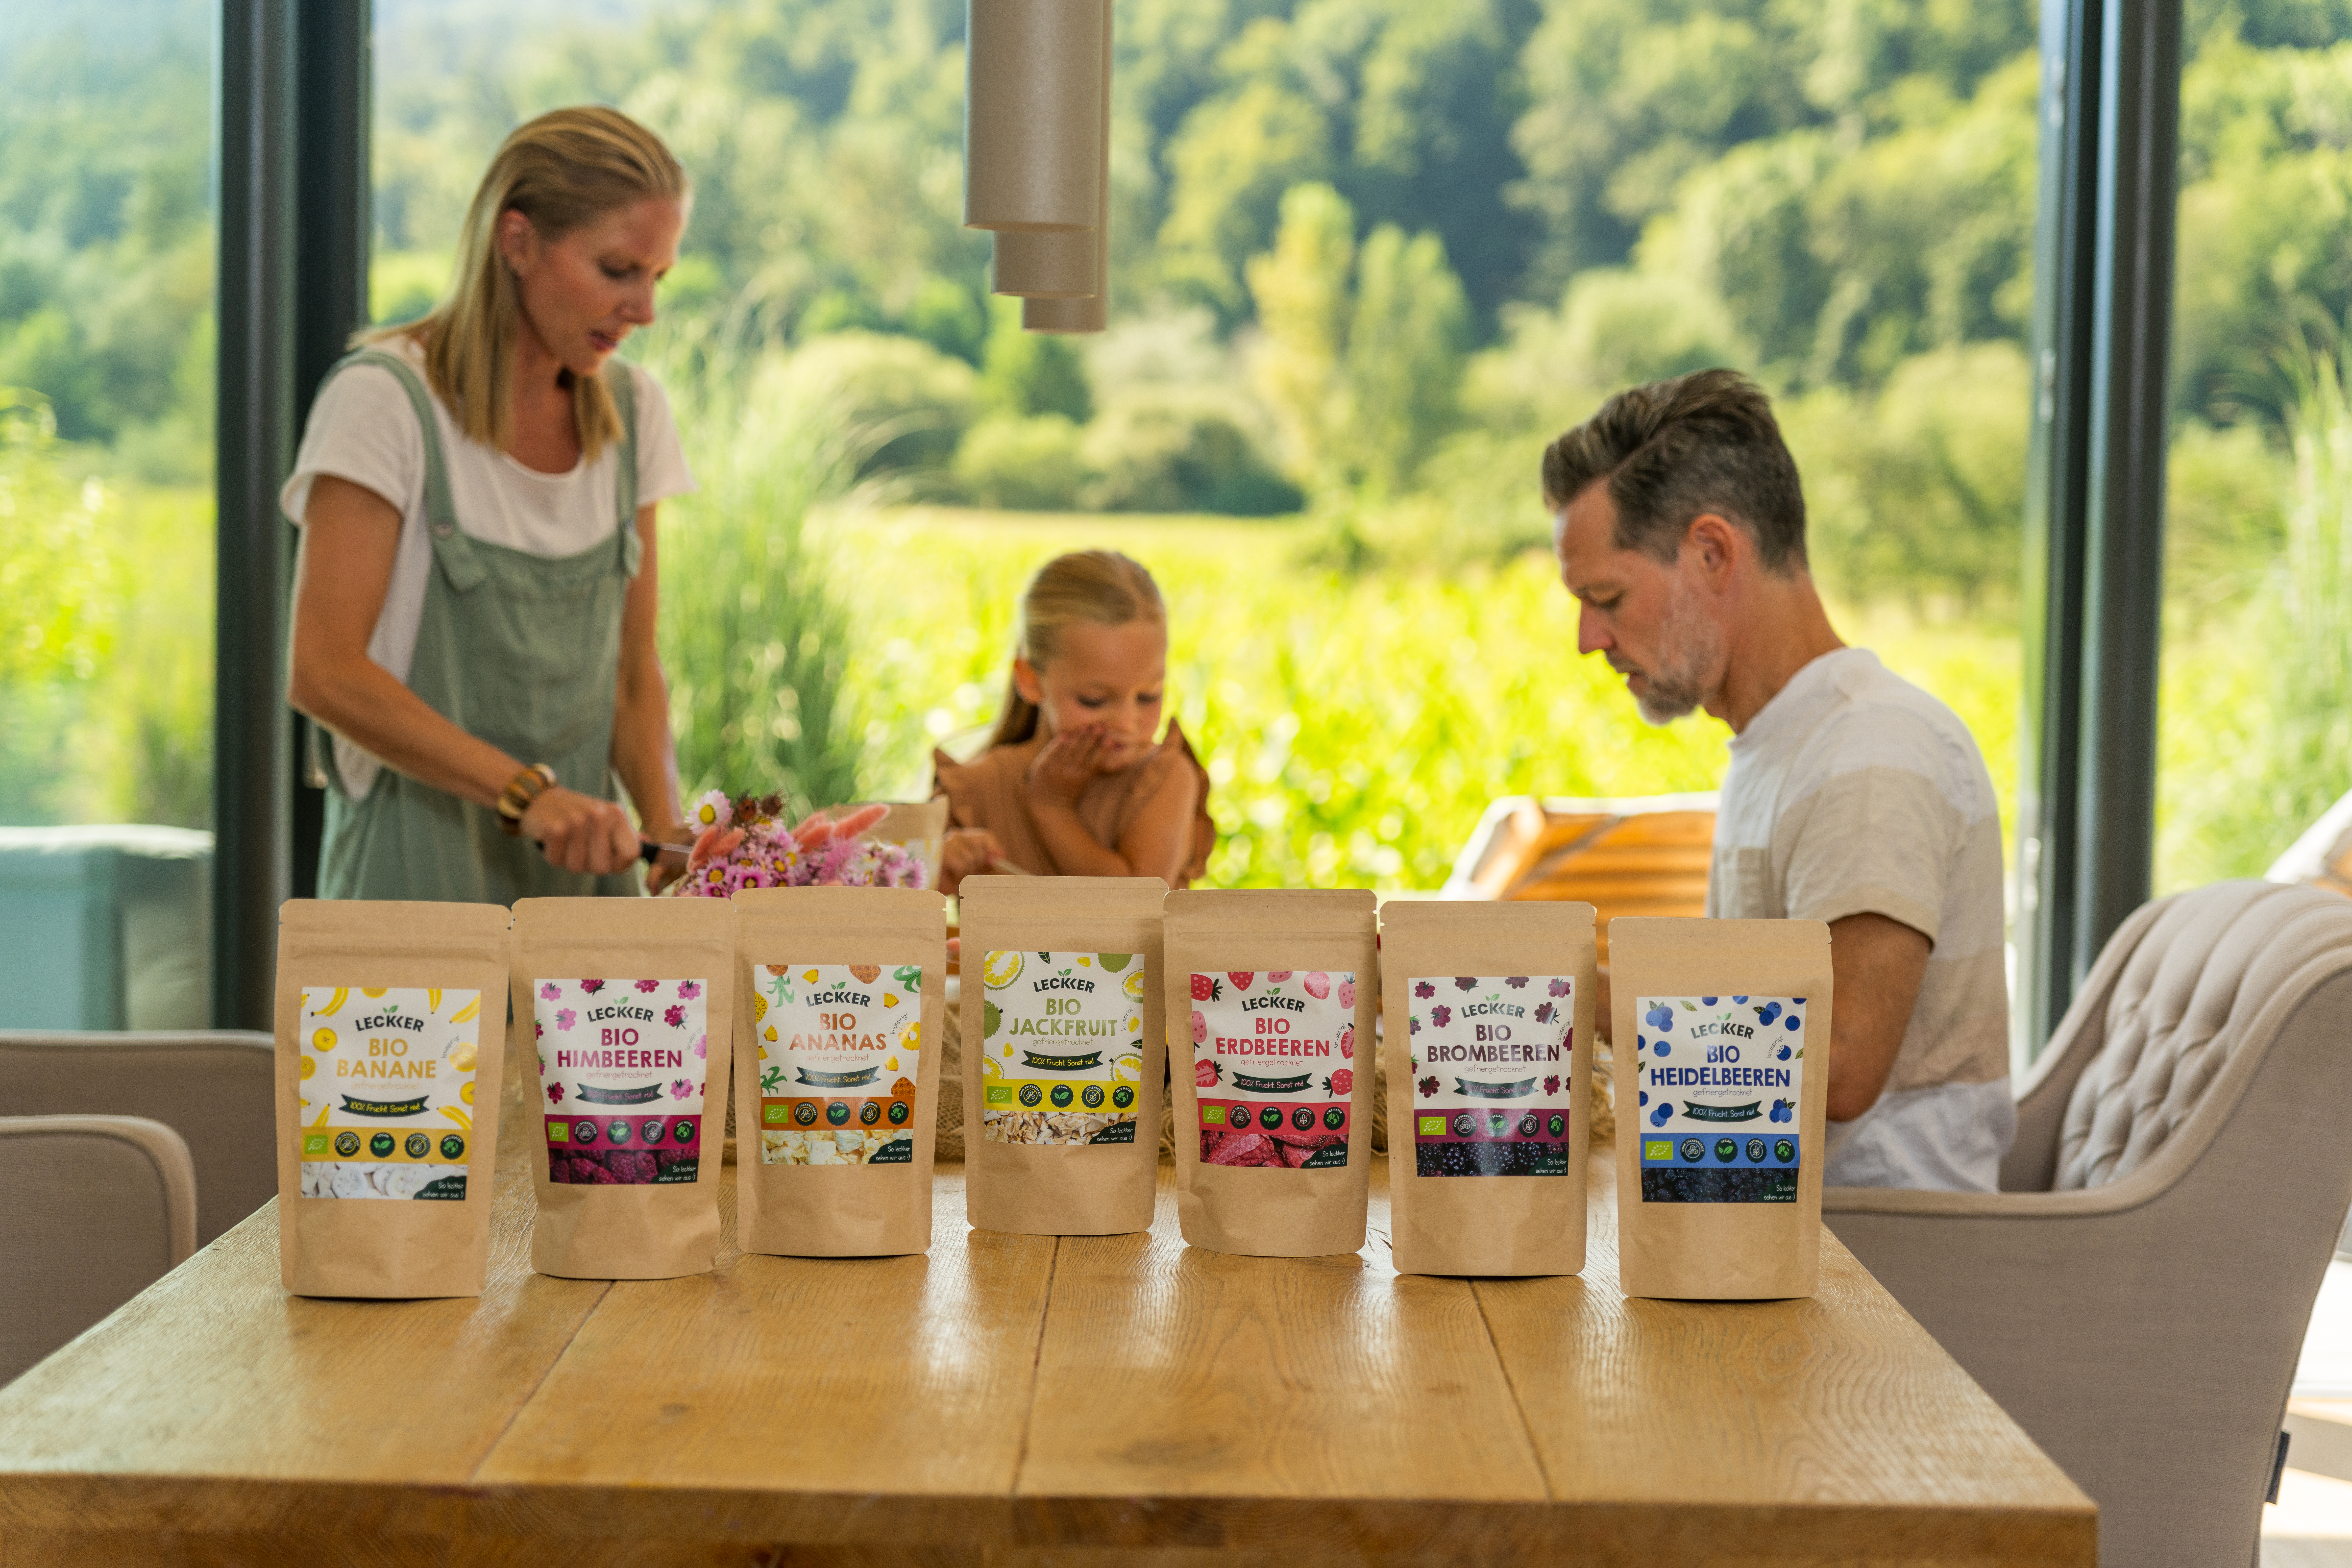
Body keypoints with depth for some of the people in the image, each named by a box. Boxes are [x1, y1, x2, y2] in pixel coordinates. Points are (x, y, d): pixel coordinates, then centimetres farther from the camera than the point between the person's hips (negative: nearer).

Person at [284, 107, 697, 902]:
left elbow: (634, 675, 11)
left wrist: (668, 838, -6)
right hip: (421, 868, -5)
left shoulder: (632, 411, 8)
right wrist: (525, 790, -24)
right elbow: (323, 673, -17)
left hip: (579, 868, 5)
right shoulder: (385, 400, -10)